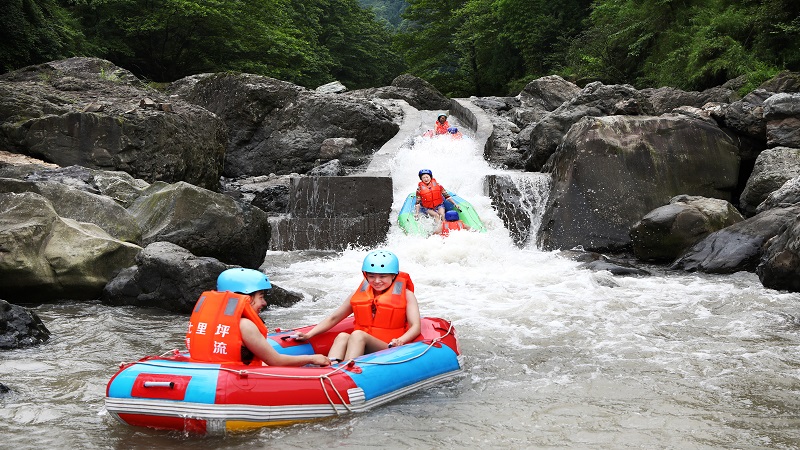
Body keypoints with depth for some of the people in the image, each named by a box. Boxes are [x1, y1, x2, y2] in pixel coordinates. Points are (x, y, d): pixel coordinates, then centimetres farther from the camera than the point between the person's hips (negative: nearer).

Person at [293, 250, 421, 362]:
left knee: (357, 335, -31)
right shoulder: (360, 294, 15)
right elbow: (333, 318, 16)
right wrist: (308, 335, 1)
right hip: (361, 349, 4)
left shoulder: (405, 295, 5)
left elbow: (416, 326, -6)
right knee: (342, 336, -28)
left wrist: (401, 340, -29)